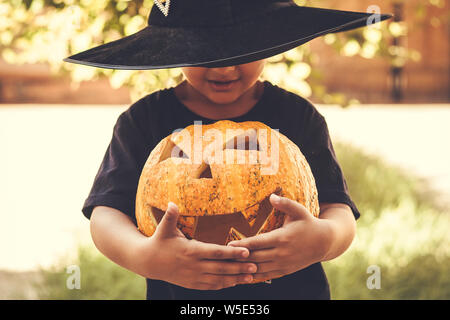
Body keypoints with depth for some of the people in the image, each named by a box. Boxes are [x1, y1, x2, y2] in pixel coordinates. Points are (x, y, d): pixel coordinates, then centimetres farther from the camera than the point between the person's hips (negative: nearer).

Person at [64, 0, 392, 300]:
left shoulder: (300, 117, -5)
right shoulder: (143, 120, -7)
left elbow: (338, 210, -13)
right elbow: (107, 213, -16)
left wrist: (323, 240, -36)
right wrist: (144, 256, -38)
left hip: (294, 290, 1)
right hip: (177, 294, 0)